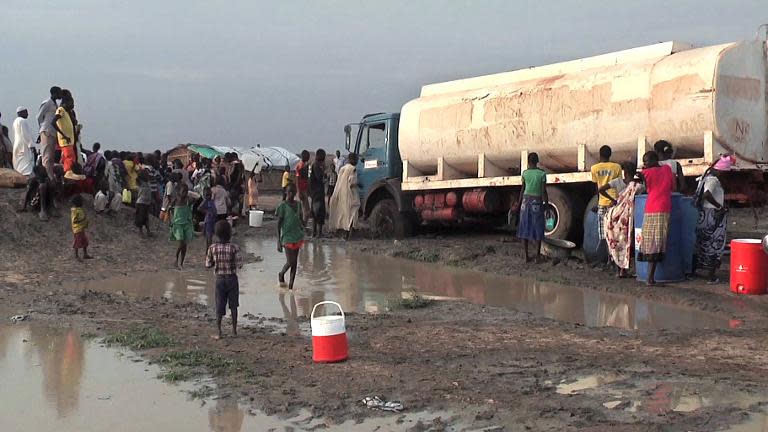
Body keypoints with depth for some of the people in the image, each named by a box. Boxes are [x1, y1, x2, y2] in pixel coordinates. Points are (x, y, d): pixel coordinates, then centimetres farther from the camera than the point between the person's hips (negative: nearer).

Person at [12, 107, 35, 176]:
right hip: (24, 145, -10)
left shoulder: (16, 121, 19)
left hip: (18, 146, 10)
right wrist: (31, 145, -19)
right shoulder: (23, 121, -11)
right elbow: (26, 134, -18)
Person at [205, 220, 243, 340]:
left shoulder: (212, 248, -8)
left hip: (219, 279, 1)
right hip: (232, 279, -1)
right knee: (233, 306, 14)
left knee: (219, 306, 7)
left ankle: (219, 332, 2)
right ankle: (234, 330, 20)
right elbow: (239, 265, -13)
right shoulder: (234, 248, -15)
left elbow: (208, 265, -2)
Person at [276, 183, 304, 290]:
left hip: (298, 236, 6)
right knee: (290, 262, -8)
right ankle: (281, 274, 23)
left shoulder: (298, 204, 8)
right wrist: (279, 241, -12)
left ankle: (291, 285, 13)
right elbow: (279, 223, -8)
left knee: (295, 262, 6)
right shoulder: (283, 206, -9)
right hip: (287, 237, -6)